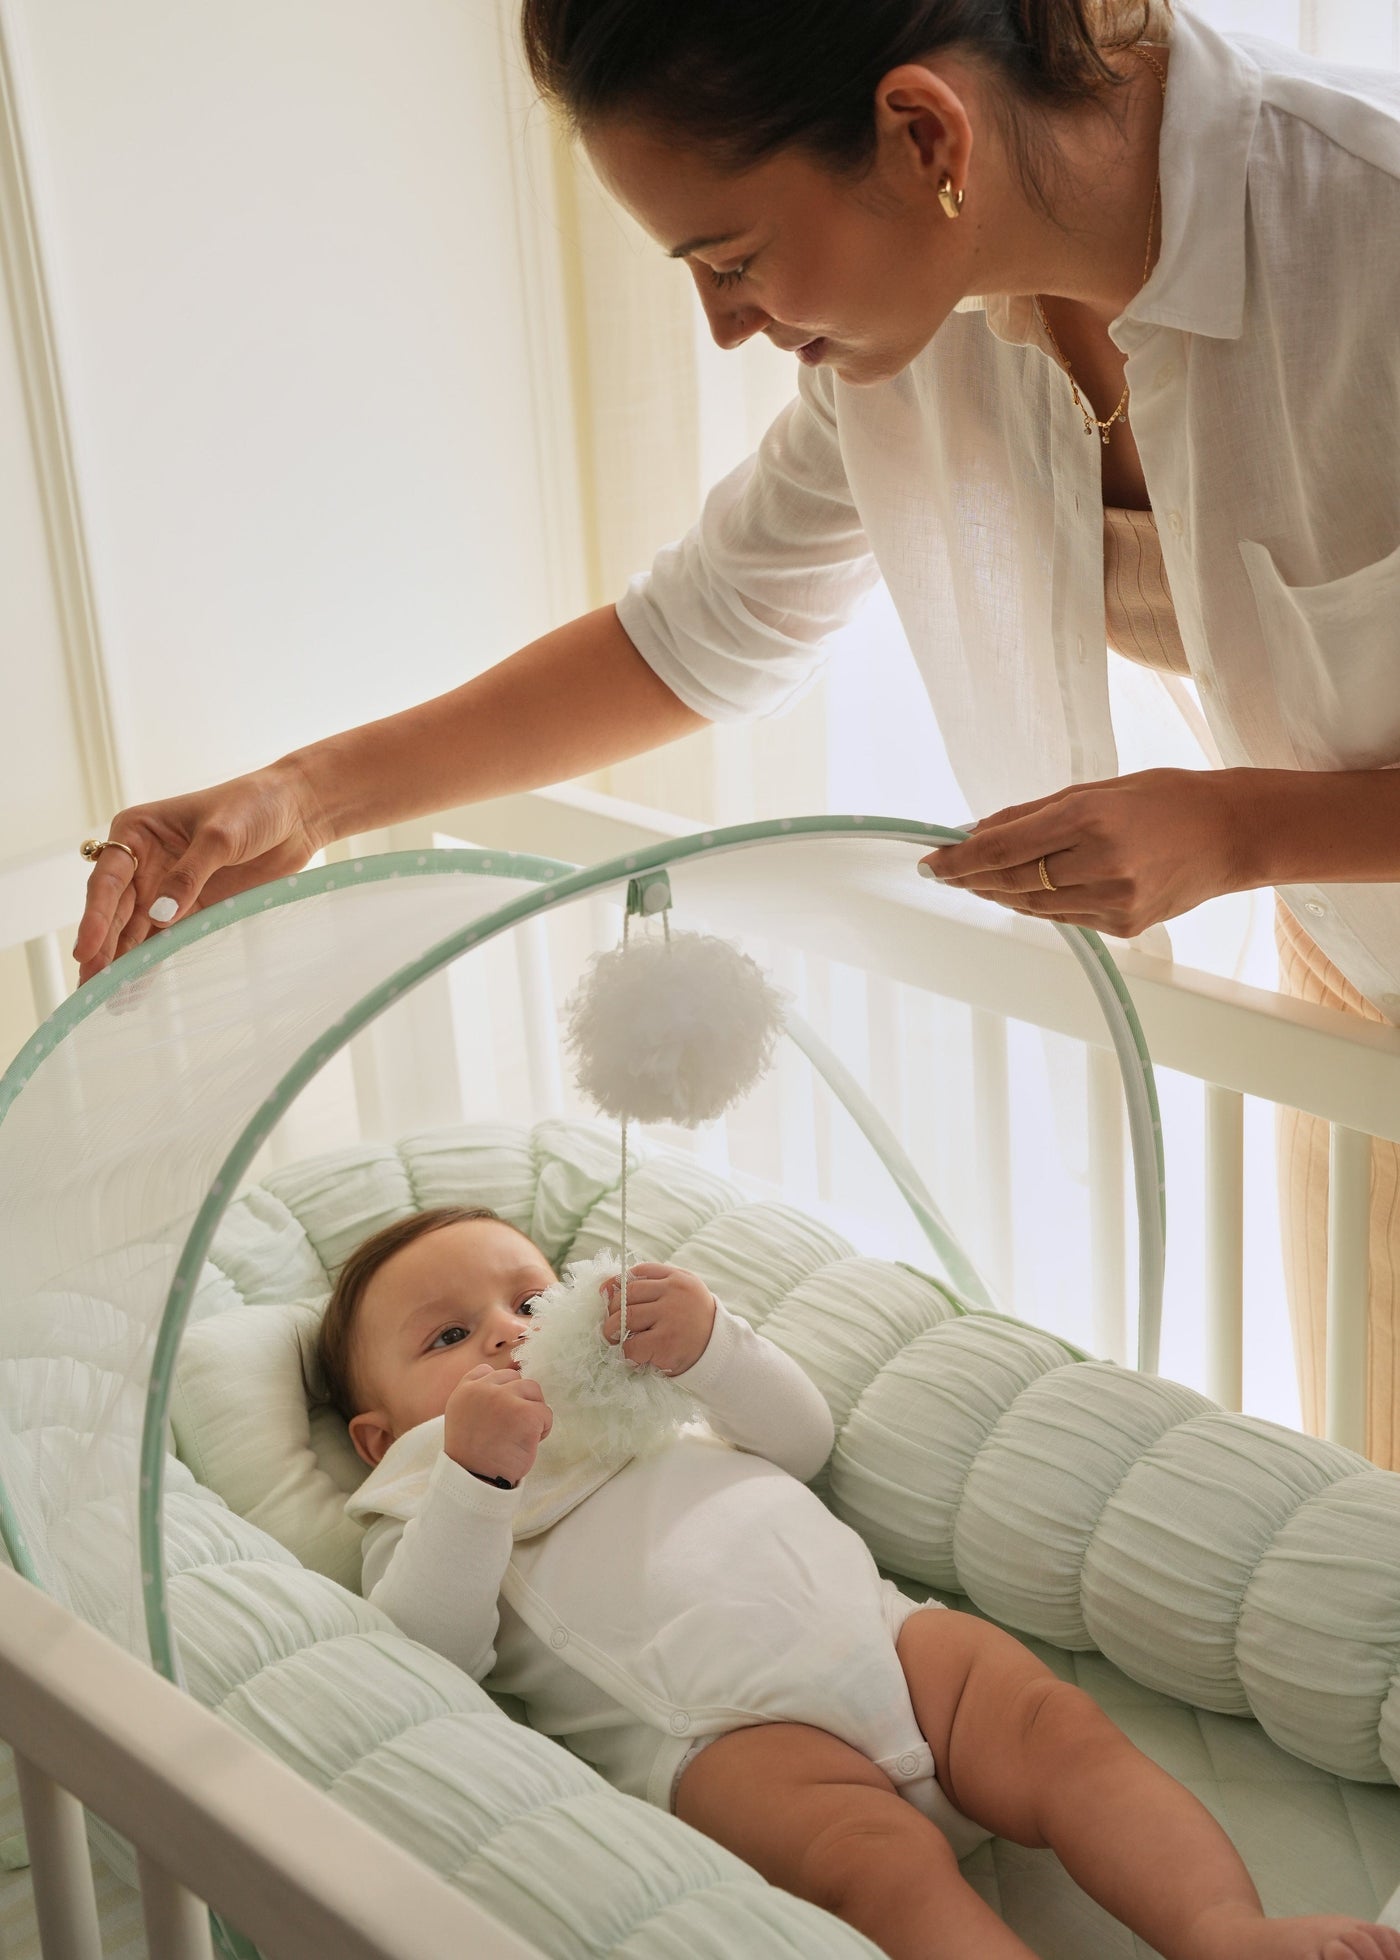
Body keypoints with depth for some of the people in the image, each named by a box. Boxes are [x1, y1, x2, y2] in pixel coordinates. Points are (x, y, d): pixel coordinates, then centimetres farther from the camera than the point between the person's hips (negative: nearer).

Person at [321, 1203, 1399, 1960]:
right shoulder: (425, 1512, 21)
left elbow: (804, 1435, 23)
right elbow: (423, 1655, 0)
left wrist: (712, 1345, 4)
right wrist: (473, 1479, -14)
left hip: (882, 1632, 5)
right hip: (722, 1734, -5)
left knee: (1065, 1726, -21)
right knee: (880, 1861, -33)